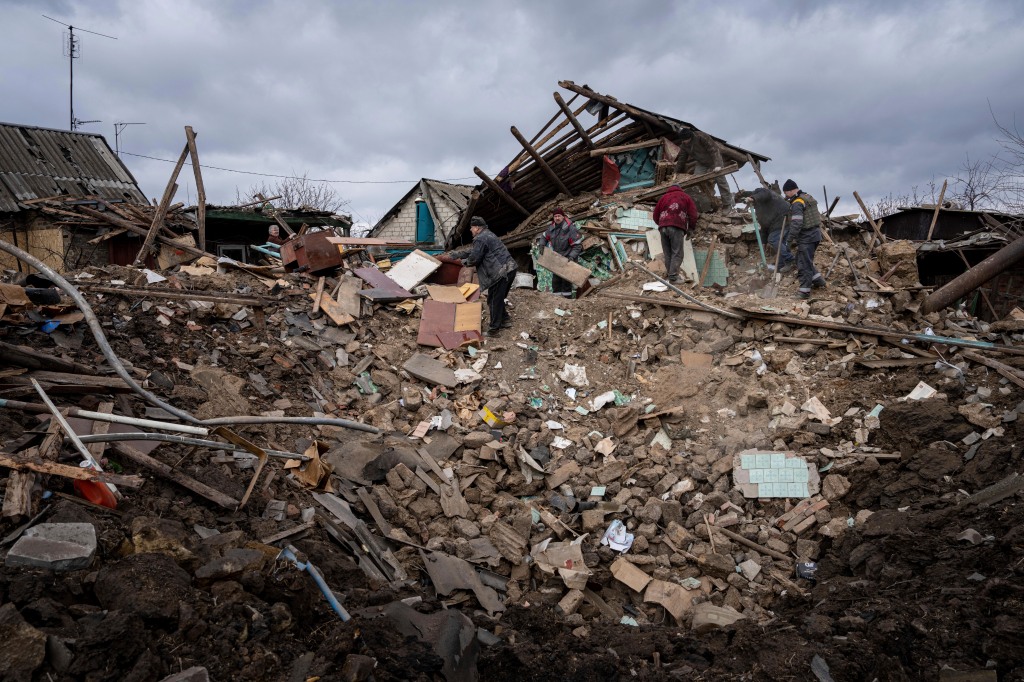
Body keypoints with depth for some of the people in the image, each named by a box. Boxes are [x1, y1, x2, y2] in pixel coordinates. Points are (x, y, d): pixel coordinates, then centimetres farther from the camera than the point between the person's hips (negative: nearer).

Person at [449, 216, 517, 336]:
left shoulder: (480, 239, -10)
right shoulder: (488, 235, 24)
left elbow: (474, 258, -10)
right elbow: (472, 250, 32)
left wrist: (465, 262, 12)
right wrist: (456, 254, 34)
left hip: (501, 273, -10)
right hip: (510, 269, 10)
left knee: (494, 300, -2)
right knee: (498, 299, 22)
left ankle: (493, 330, 2)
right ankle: (505, 320, 29)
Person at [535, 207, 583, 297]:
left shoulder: (571, 228, -17)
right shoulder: (552, 228, 2)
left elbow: (577, 245, -16)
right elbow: (543, 237, 19)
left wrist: (572, 256, -25)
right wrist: (541, 245, -1)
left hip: (568, 259, -6)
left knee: (566, 279, -8)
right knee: (555, 279, 9)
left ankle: (567, 297, -1)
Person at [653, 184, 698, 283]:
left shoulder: (664, 197, 26)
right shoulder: (685, 197, 20)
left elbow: (656, 215, 23)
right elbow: (693, 215, 12)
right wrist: (690, 229, 21)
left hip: (663, 227, 3)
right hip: (677, 227, -3)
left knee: (667, 253, 9)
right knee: (677, 254, -6)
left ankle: (669, 273, 7)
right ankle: (673, 277, -15)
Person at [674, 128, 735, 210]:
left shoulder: (702, 137, -31)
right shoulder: (684, 145, -9)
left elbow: (713, 150, -34)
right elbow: (681, 159, 1)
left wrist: (717, 165, -44)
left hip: (714, 158, -6)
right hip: (701, 162, 6)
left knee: (720, 180, -6)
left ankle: (727, 204, 3)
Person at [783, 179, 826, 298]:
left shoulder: (797, 203, -16)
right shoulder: (809, 198, 16)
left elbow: (796, 223, -23)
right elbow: (817, 216, 23)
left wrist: (791, 238, -19)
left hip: (806, 237, -10)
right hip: (815, 234, 10)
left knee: (804, 264, -5)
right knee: (802, 260, 21)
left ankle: (804, 292, -2)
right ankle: (818, 280, 24)